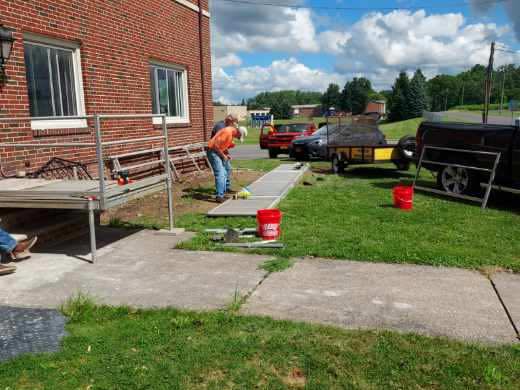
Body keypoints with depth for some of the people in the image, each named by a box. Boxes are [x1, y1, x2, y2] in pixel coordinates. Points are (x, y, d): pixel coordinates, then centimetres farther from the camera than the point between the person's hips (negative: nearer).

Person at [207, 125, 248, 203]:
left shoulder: (232, 133, 7)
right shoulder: (227, 132, -23)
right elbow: (216, 145, -25)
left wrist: (227, 154, 3)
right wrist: (223, 156, -16)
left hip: (219, 151, 10)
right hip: (213, 152, -10)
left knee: (228, 169, 21)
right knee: (220, 173, -19)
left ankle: (227, 188, 36)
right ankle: (219, 196, -23)